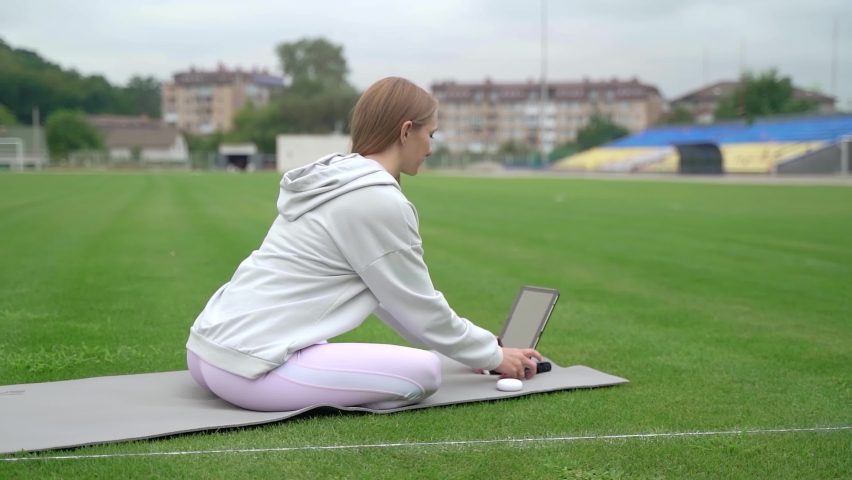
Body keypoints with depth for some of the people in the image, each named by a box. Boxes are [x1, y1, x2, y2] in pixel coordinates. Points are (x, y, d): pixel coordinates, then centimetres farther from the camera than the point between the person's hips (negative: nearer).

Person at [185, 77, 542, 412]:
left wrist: (471, 347, 27)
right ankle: (268, 396, -9)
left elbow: (388, 297, 23)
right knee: (424, 371, -9)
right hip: (249, 366, -10)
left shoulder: (334, 177, 16)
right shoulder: (380, 202, -12)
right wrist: (494, 355, 13)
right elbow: (420, 308, -3)